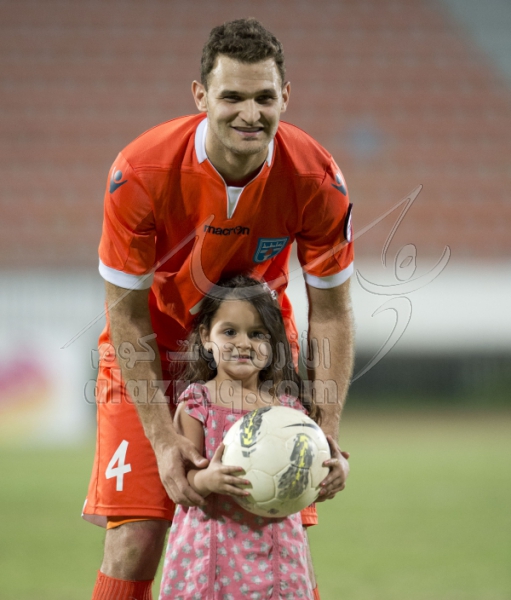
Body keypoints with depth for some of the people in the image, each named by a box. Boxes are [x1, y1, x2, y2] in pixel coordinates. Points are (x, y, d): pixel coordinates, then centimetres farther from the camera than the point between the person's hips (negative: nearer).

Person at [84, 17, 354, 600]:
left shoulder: (316, 179, -22)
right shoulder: (141, 173, -28)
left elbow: (330, 312, -10)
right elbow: (127, 311, -17)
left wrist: (327, 436, -19)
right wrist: (162, 438, -23)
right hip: (154, 351, -2)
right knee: (134, 544, -11)